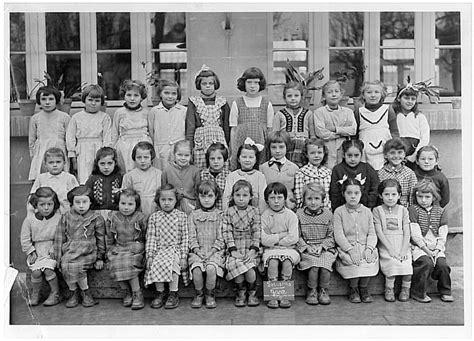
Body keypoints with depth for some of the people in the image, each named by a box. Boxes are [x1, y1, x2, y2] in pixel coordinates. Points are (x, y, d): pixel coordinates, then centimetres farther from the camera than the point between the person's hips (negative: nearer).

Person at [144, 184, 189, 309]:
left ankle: (173, 294, -16)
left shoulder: (181, 216, 5)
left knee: (172, 264, -32)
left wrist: (183, 256, -6)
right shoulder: (154, 217, 10)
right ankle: (160, 293, -9)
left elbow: (185, 238, 3)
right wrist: (150, 255, -7)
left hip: (175, 249, -2)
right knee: (155, 264, -28)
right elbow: (151, 237, 5)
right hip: (159, 249, 2)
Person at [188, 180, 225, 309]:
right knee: (196, 268, -28)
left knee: (211, 267, -30)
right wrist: (198, 251, -8)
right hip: (198, 251, 1)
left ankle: (210, 295, -6)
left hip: (215, 251, -1)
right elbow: (192, 237, 6)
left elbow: (221, 237, 1)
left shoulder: (220, 215, 7)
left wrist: (211, 251, -10)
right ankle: (199, 294, -4)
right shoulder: (193, 215, 12)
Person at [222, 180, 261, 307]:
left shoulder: (254, 212, 7)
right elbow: (227, 232, 1)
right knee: (236, 265, -28)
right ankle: (240, 293, -3)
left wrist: (253, 250, -11)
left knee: (250, 268, -25)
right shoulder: (228, 213, 7)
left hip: (251, 248, 0)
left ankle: (252, 293, 2)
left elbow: (257, 232, 2)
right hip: (235, 249, 0)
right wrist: (233, 250, -11)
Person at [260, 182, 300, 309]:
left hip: (288, 249, 0)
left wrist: (274, 240, -7)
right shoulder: (264, 216, 3)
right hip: (270, 250, 0)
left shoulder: (291, 215, 3)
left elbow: (293, 239, -8)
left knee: (287, 261, -31)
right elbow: (264, 240, -8)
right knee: (272, 261, -31)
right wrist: (282, 235, -9)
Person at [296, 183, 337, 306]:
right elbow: (297, 236, 2)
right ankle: (311, 291, -6)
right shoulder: (299, 214, 4)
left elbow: (330, 236, 6)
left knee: (325, 264, -26)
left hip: (325, 248, 1)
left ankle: (324, 291, -4)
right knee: (314, 265, -28)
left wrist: (321, 246, -9)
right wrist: (306, 247, -12)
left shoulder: (327, 214, 6)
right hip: (306, 249, -1)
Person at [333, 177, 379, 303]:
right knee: (353, 261, -32)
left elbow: (372, 233, 7)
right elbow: (338, 235, -5)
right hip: (346, 247, -2)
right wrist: (350, 249, -19)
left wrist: (369, 248, -12)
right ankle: (353, 289, -7)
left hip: (365, 246, 3)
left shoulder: (366, 211, 13)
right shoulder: (339, 212, 4)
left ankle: (363, 288, -5)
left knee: (370, 259, -28)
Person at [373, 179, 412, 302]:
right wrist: (391, 249, -14)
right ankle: (389, 288, -6)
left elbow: (406, 232, 4)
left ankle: (406, 288, 3)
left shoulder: (403, 210, 11)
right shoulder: (377, 210, 5)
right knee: (392, 263, -28)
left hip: (402, 247, 2)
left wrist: (403, 251, -10)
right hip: (385, 247, -2)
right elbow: (379, 232, -3)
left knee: (407, 265, -23)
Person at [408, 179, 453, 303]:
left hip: (436, 248, 3)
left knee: (442, 264, -21)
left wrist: (437, 250, -10)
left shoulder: (441, 211, 11)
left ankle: (445, 292, 2)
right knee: (427, 263, -28)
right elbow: (415, 235, -9)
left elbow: (443, 235, 5)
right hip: (419, 246, -3)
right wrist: (427, 250, -15)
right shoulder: (413, 210, -1)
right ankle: (417, 292, -13)